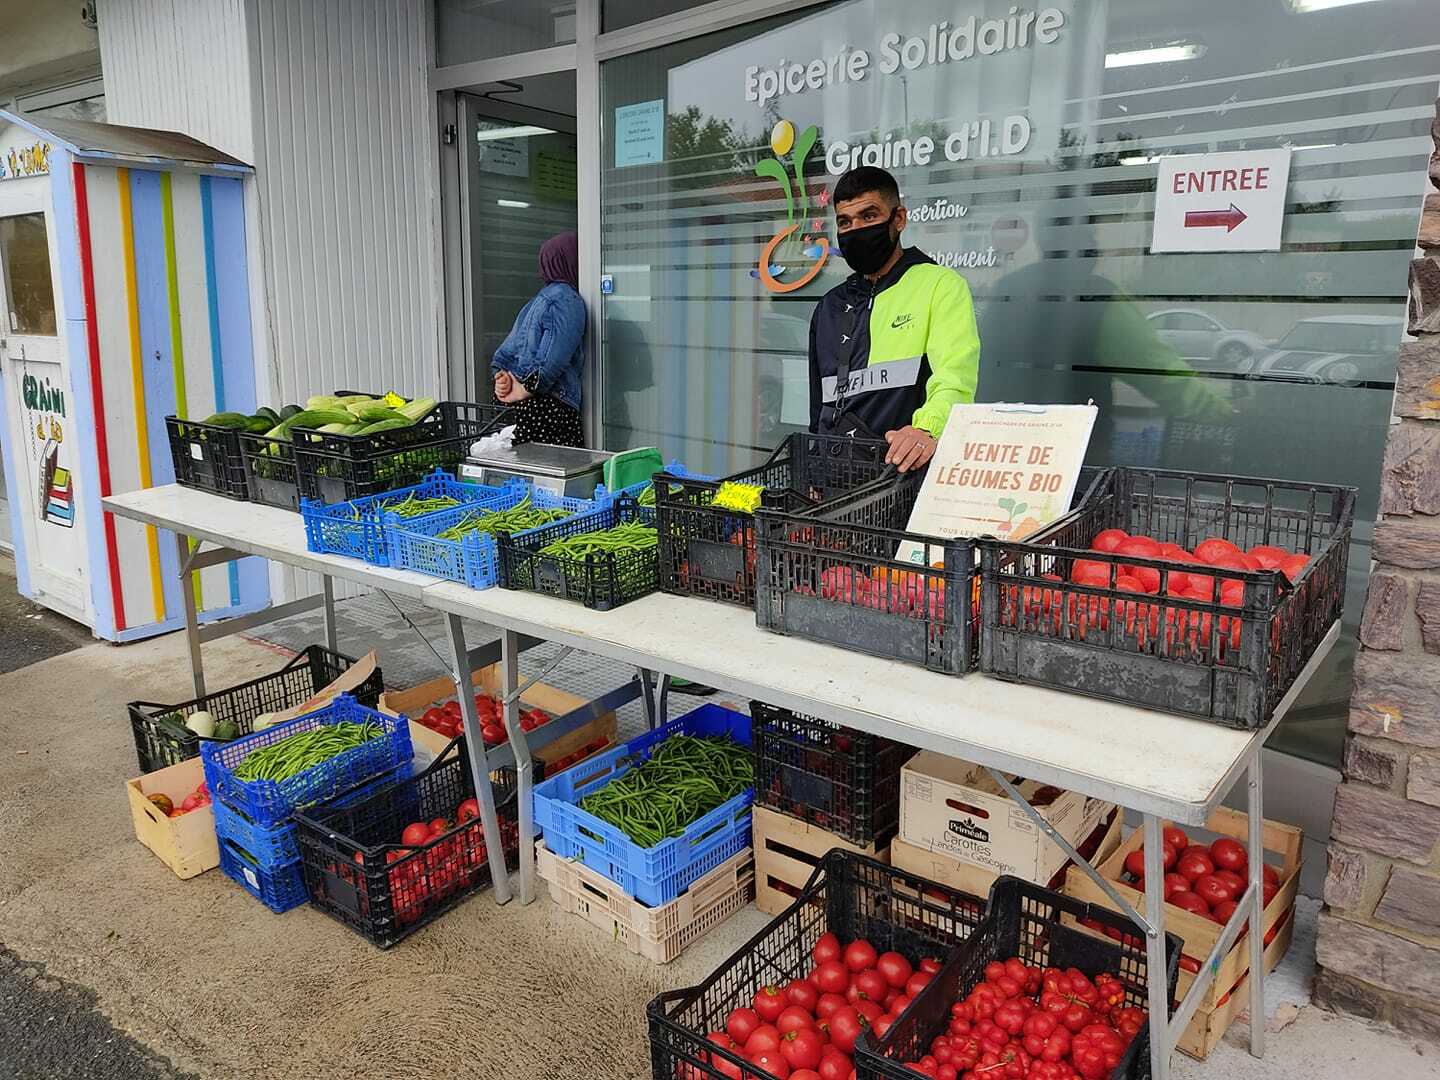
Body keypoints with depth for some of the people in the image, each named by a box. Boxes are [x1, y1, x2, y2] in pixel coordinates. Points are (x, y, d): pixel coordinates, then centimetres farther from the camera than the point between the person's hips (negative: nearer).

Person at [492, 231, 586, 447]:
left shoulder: (537, 300, 22)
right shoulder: (568, 301, -8)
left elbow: (506, 352, 17)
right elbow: (552, 361, -18)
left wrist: (503, 378, 3)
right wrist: (525, 391, -11)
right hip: (550, 405, -9)